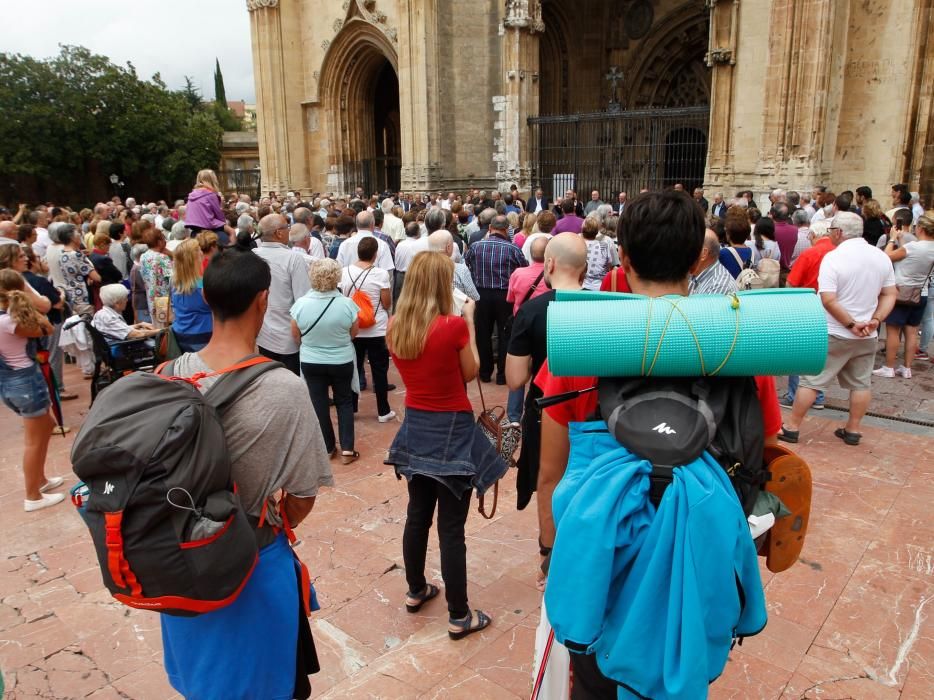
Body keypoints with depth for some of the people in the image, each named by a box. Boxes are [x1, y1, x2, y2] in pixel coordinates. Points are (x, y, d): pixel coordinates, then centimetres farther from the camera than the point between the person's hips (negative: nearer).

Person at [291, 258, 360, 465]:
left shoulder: (301, 304, -16)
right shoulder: (347, 304, -19)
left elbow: (296, 336, -2)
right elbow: (354, 333, -4)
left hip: (311, 362, 0)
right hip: (342, 362, 0)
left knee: (319, 403, 14)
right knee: (344, 402, 15)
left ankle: (327, 447, 23)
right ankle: (347, 449, 12)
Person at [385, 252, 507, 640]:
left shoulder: (395, 327, -3)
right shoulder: (453, 325, -20)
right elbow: (470, 372, -6)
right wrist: (468, 322, 0)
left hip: (416, 426, 6)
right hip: (451, 430, -6)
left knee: (417, 515, 21)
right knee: (451, 527, 3)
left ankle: (416, 591, 39)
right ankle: (459, 617, 16)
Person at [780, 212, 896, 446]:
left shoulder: (833, 257, -16)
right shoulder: (882, 257, 4)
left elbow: (828, 300, -23)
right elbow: (889, 295, 6)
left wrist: (851, 325, -15)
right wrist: (875, 320, -3)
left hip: (835, 334, -6)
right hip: (868, 336, 6)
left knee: (811, 380, 2)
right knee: (861, 383, 14)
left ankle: (791, 428, 9)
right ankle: (853, 430, 23)